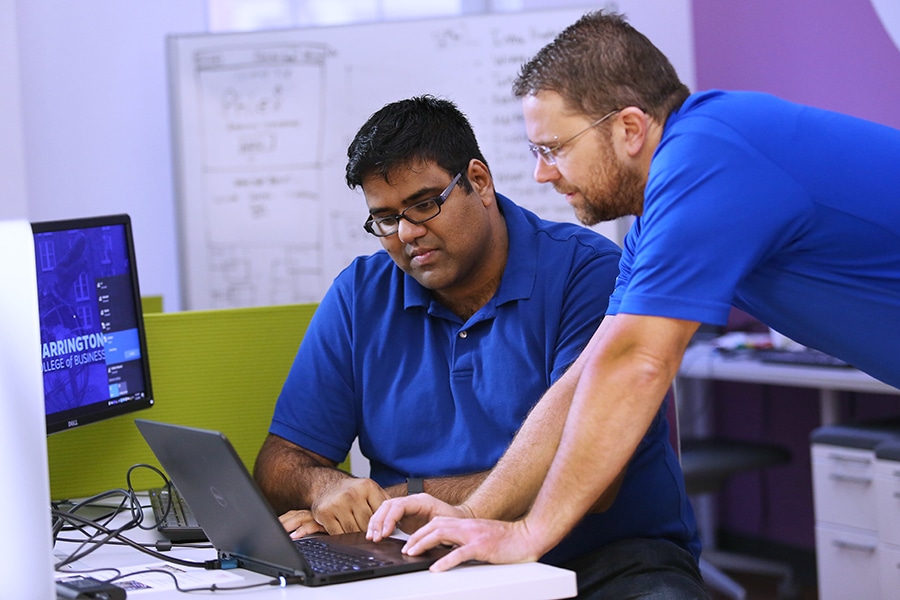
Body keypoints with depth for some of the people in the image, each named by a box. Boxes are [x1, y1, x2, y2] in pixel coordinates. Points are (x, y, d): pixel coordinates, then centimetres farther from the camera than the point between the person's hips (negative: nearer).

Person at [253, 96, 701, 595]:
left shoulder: (588, 272, -8)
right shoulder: (361, 295, 8)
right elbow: (281, 463, 8)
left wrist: (406, 499, -19)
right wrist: (324, 487, -17)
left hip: (610, 557, -3)